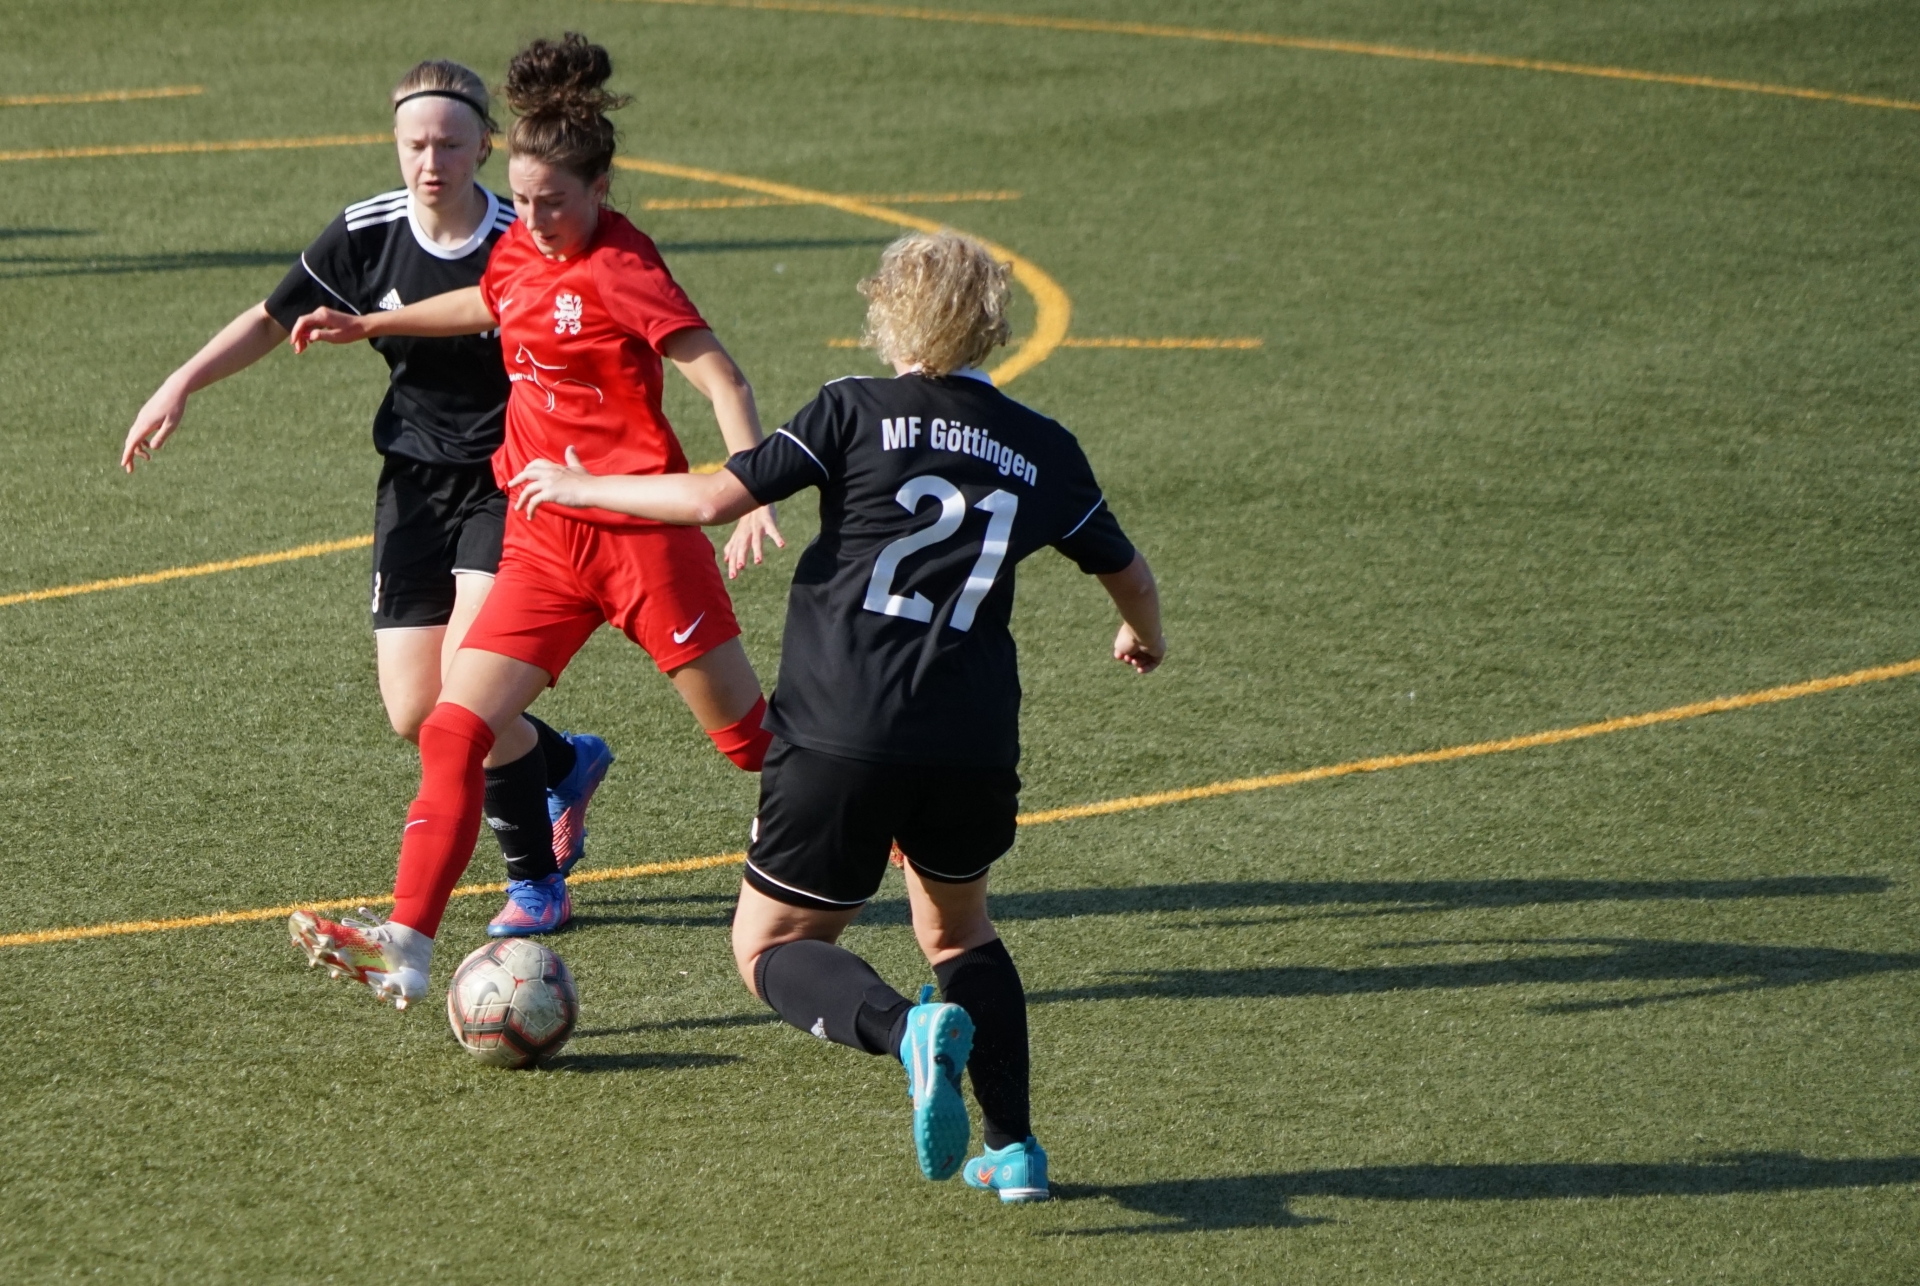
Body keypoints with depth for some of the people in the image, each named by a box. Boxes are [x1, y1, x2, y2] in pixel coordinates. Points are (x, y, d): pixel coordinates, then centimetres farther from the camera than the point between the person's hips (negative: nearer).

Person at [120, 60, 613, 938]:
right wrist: (182, 386, 2)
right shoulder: (368, 234, -5)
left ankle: (533, 879, -2)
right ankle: (566, 765, 30)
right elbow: (274, 318, 9)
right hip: (413, 484, 4)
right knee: (416, 715, -1)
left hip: (507, 480, -4)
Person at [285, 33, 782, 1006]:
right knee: (455, 730, -8)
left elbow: (720, 378, -21)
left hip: (639, 535, -7)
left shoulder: (619, 268, -15)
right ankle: (405, 950, -13)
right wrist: (369, 326, 35)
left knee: (750, 735, 5)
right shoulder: (521, 250, 8)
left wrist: (755, 498, -31)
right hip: (544, 543, 7)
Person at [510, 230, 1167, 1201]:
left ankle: (911, 1029, -20)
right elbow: (1128, 576, 24)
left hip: (841, 731, -4)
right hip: (975, 745, 4)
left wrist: (582, 487, 8)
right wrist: (1144, 638, 48)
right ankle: (1013, 1148, 17)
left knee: (771, 946, 10)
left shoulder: (856, 413, 0)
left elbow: (715, 500, -7)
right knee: (958, 931, 29)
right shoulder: (1044, 453, 11)